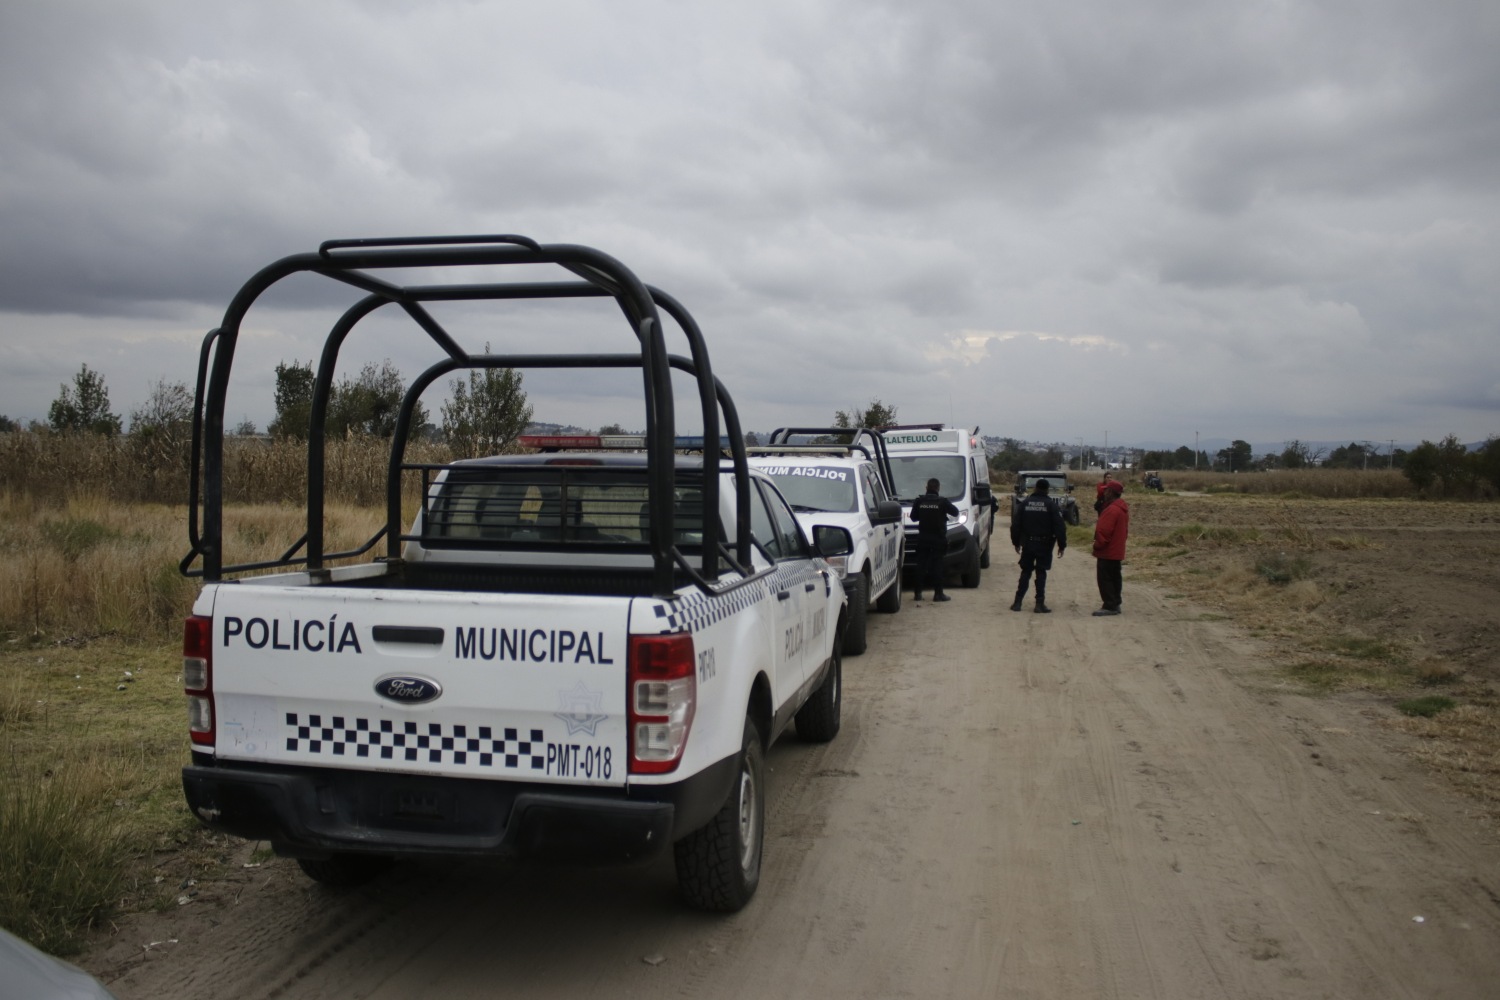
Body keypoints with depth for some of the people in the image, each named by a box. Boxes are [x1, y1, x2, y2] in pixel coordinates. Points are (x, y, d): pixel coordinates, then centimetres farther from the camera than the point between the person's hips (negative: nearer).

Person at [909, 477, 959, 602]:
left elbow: (913, 517, 6)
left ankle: (918, 592, 6)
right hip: (938, 537, -2)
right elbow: (955, 512, 2)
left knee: (921, 565, 7)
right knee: (937, 566, 1)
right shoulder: (943, 501, -9)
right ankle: (938, 593, 0)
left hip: (923, 538, 2)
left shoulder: (919, 501, -2)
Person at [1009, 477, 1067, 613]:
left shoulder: (1025, 503, 4)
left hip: (1028, 544, 2)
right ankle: (1040, 604, 0)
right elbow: (1059, 526, -9)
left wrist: (1016, 542, 15)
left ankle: (1017, 602, 7)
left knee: (1025, 572, 10)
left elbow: (1016, 524, 6)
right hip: (1044, 545, -2)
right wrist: (1062, 545, -3)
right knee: (1041, 573, 2)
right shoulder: (1051, 505, -5)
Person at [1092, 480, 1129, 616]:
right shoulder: (1123, 508, 12)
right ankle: (1115, 604, 21)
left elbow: (1104, 531, -24)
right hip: (1117, 551, 10)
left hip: (1107, 552, -10)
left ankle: (1110, 606, -7)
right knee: (1114, 578, 15)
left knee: (1104, 578, -6)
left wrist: (1097, 545, -10)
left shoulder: (1112, 510, -21)